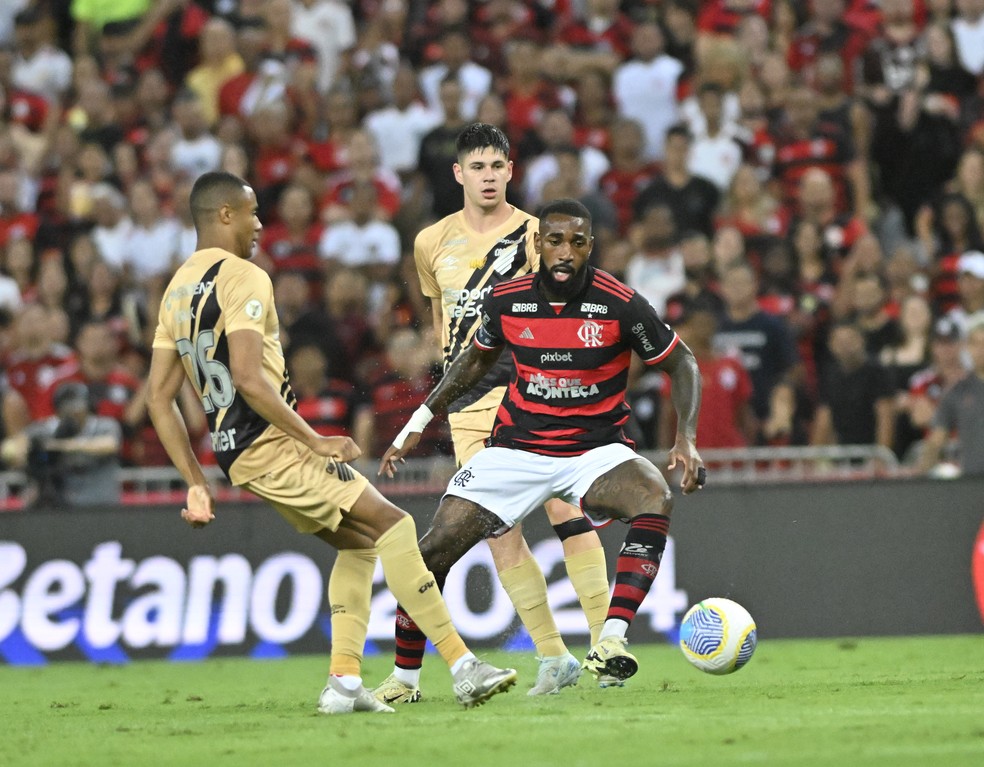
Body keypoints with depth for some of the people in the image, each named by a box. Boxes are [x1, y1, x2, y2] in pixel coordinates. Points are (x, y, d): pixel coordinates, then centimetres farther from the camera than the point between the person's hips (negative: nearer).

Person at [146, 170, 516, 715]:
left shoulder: (176, 290, 17)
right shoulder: (242, 278, -11)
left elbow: (159, 397, 16)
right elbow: (248, 378, -22)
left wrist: (196, 484, 16)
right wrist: (316, 441, -16)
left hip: (235, 454, 9)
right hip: (272, 444, -9)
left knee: (358, 542, 16)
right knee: (392, 524, -12)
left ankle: (344, 682, 7)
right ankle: (463, 669, -18)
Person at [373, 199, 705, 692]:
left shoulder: (620, 304, -13)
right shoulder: (506, 301, -5)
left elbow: (682, 365, -2)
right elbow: (476, 360, 17)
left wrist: (686, 439, -15)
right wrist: (418, 423, 17)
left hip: (596, 448, -2)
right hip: (516, 447, 2)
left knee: (656, 499, -34)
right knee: (434, 552, -8)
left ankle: (610, 642, -40)